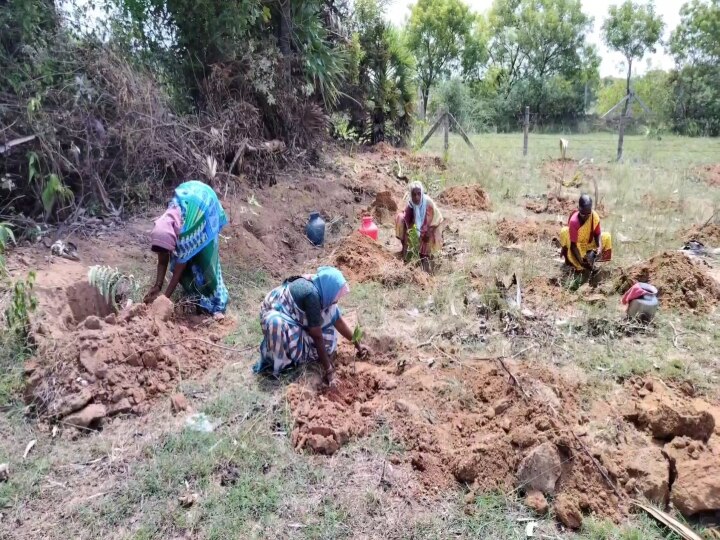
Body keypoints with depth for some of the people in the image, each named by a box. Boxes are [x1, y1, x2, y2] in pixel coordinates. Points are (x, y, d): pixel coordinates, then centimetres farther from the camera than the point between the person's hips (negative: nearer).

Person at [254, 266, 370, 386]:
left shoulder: (322, 292, -12)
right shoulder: (312, 295, -37)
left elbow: (338, 320, 0)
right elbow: (317, 336, -33)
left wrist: (357, 345, 6)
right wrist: (328, 369, -28)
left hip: (292, 311, 8)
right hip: (273, 312, -8)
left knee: (328, 311, -4)